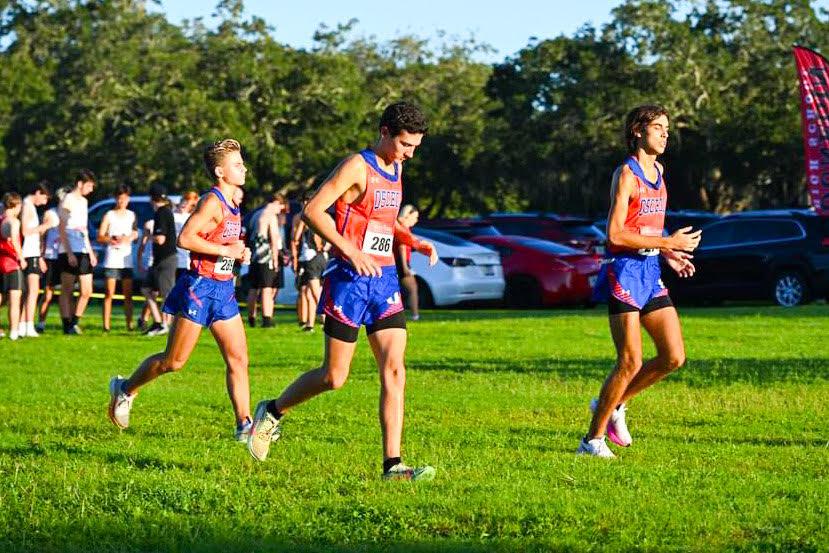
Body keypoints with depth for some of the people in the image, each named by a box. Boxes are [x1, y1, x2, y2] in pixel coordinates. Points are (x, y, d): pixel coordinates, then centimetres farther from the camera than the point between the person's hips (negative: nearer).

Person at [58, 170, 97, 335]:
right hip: (69, 252, -8)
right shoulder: (68, 201, -7)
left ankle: (74, 322, 13)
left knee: (87, 291, 4)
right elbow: (61, 229, -12)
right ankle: (67, 325, 0)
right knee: (67, 290, -2)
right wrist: (69, 253, -18)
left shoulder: (83, 201, 19)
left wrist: (90, 251, 23)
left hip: (83, 251, 8)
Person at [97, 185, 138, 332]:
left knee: (128, 294, 1)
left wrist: (129, 238, -4)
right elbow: (100, 237, -2)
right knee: (109, 293, -5)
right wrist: (112, 240, -19)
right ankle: (106, 324, -5)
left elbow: (135, 234, 18)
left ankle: (129, 323, 3)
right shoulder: (109, 215, 2)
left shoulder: (132, 215, 13)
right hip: (112, 259, -3)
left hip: (127, 259, 3)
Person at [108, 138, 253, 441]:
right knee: (174, 361, 1)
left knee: (239, 359, 1)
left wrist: (240, 252, 9)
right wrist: (226, 250, -20)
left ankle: (244, 424, 1)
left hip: (224, 289, 8)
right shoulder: (212, 201, -14)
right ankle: (125, 389, 21)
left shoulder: (232, 204, 13)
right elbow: (185, 237, -24)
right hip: (200, 287, -8)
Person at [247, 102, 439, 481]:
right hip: (350, 279, -7)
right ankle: (273, 412, 26)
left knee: (394, 371, -5)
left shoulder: (395, 168, 14)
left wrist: (415, 243, 14)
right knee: (334, 376, 0)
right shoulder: (357, 167, -11)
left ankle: (392, 465, -7)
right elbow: (312, 210, -17)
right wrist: (351, 251, -24)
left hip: (385, 279, 7)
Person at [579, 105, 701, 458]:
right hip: (624, 271, -8)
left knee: (674, 357, 3)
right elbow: (615, 233, -19)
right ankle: (593, 439, 3)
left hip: (651, 273, 8)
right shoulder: (626, 173, -11)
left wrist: (669, 255, 12)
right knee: (630, 363, -9)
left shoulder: (658, 171, 15)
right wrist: (668, 242, -17)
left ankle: (614, 404, 21)